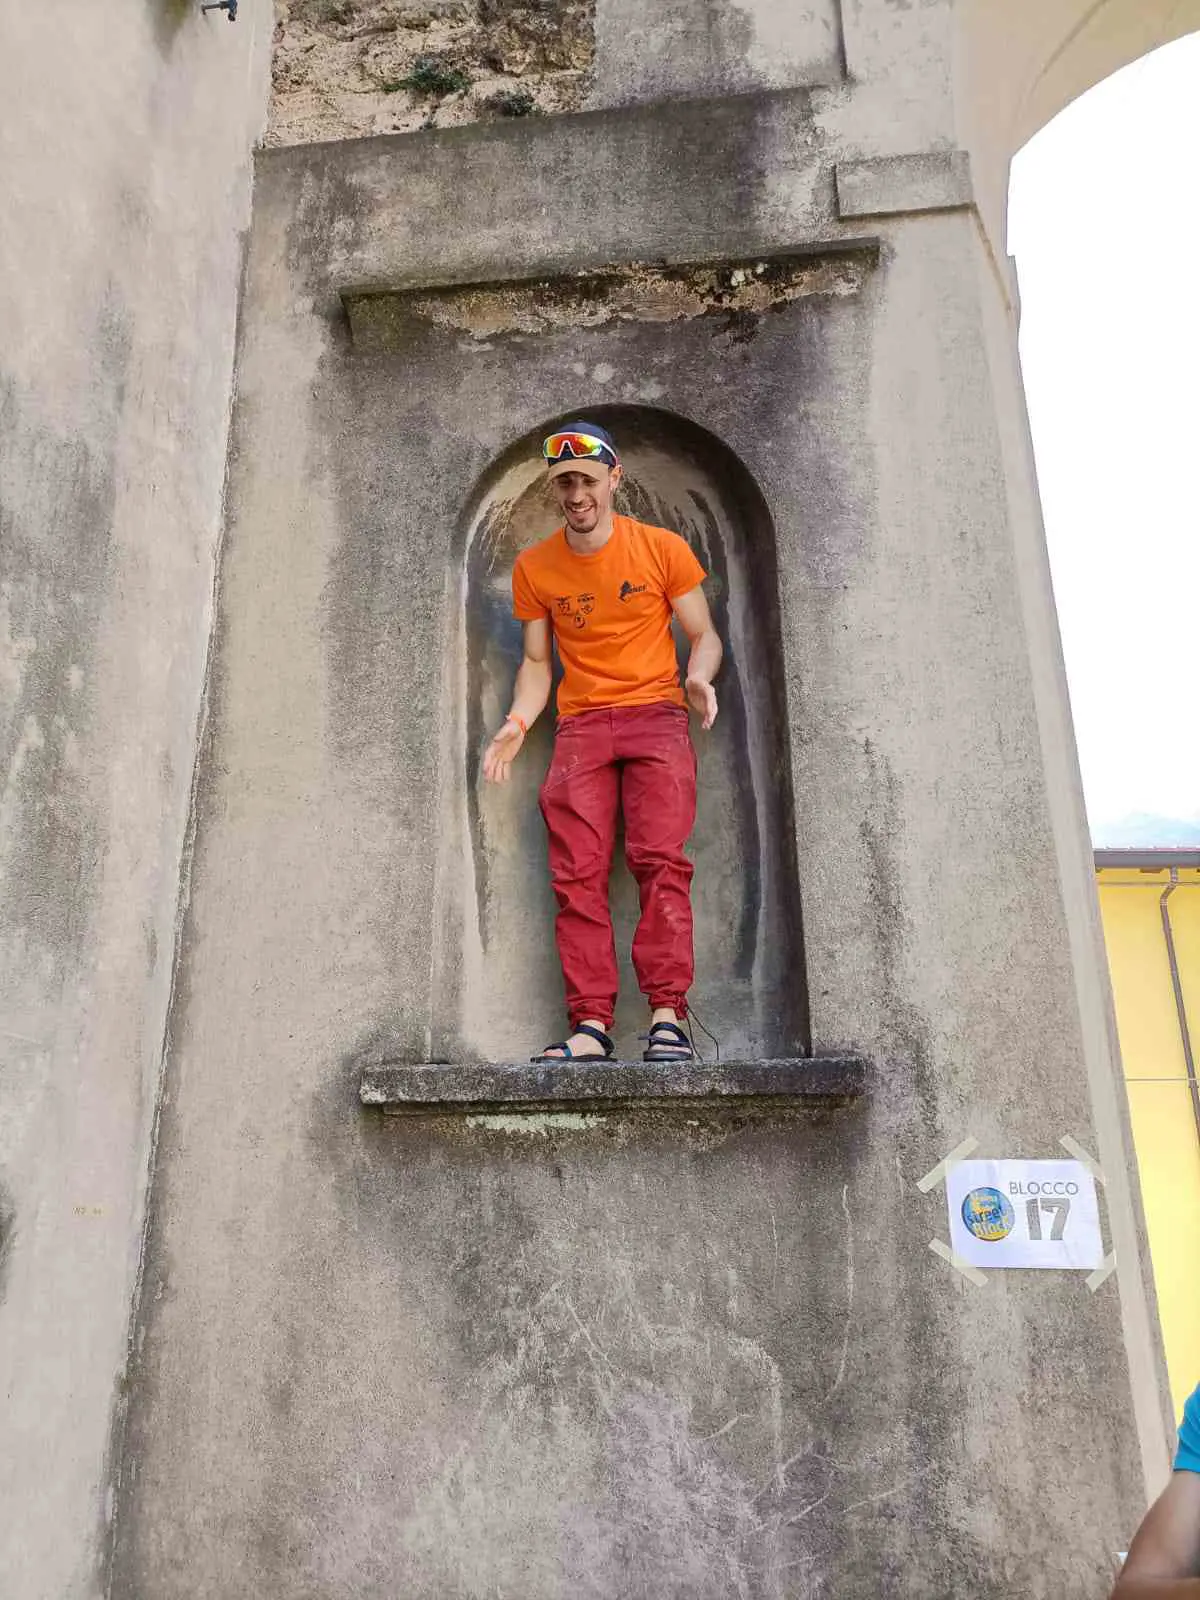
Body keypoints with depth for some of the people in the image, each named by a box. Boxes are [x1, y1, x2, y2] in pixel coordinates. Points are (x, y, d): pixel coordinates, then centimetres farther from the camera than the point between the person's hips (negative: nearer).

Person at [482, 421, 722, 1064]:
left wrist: (699, 678, -14)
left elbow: (703, 635, 8)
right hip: (580, 723, 2)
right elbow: (537, 661, 16)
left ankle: (667, 1017, -17)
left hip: (655, 713, -2)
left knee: (660, 860, -18)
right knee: (577, 873, -10)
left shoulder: (663, 548, 4)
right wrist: (516, 723, -1)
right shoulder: (533, 566, 10)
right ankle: (590, 1026, -11)